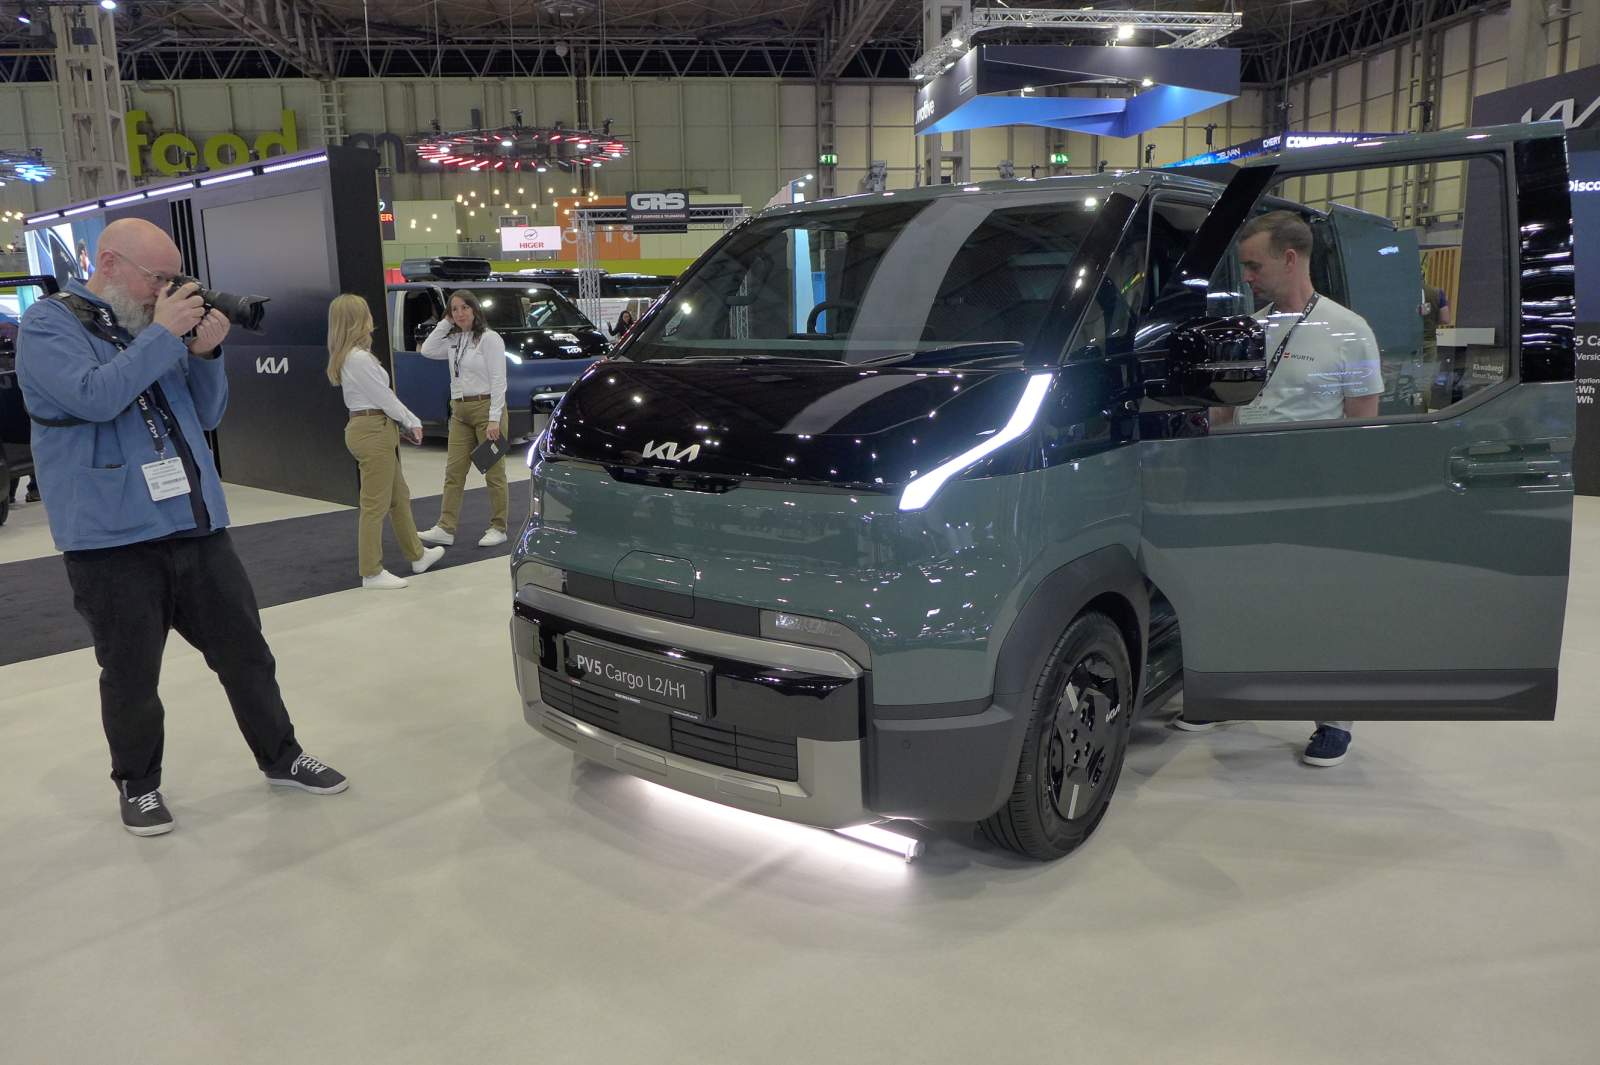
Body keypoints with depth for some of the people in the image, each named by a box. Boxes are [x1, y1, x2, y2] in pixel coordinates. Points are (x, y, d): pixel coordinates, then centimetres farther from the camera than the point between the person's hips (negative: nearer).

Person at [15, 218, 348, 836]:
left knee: (246, 652, 10)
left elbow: (208, 415, 16)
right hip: (112, 538, -5)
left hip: (197, 527, 6)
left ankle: (280, 757, 25)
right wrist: (163, 334, -16)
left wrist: (204, 355, -1)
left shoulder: (152, 323, 15)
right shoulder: (48, 325, -3)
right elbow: (93, 397, -22)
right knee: (131, 677, 6)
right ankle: (137, 784, 26)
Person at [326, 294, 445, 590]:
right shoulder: (359, 358, -19)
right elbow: (385, 398, -15)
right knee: (376, 504, -2)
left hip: (373, 429, 10)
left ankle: (417, 555, 33)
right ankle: (372, 572, 6)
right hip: (373, 432, -10)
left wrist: (404, 423, 6)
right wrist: (413, 422, -1)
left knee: (399, 497, 20)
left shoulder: (351, 356, 12)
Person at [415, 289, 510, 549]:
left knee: (494, 472, 2)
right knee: (453, 471, 5)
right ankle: (446, 529, 7)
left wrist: (494, 419, -19)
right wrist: (445, 323, 5)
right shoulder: (454, 340, 11)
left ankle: (498, 528, 10)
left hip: (486, 408, -7)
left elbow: (498, 381, -13)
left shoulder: (489, 338, -9)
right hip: (460, 411, 7)